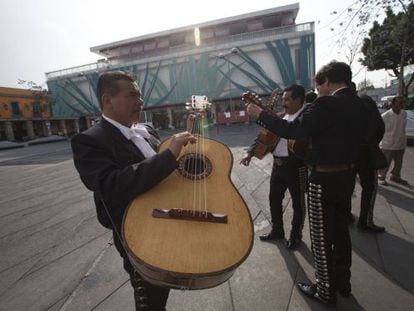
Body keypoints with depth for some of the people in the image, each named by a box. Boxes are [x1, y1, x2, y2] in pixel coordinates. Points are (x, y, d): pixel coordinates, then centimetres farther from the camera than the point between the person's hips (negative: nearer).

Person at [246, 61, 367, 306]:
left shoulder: (327, 104, -19)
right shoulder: (359, 106, 8)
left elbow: (291, 130, -25)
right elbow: (354, 139, 14)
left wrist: (260, 114, -16)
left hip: (324, 179, -9)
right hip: (347, 176, 9)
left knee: (321, 237, 7)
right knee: (341, 231, 21)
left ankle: (326, 291, 25)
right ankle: (343, 282, 39)